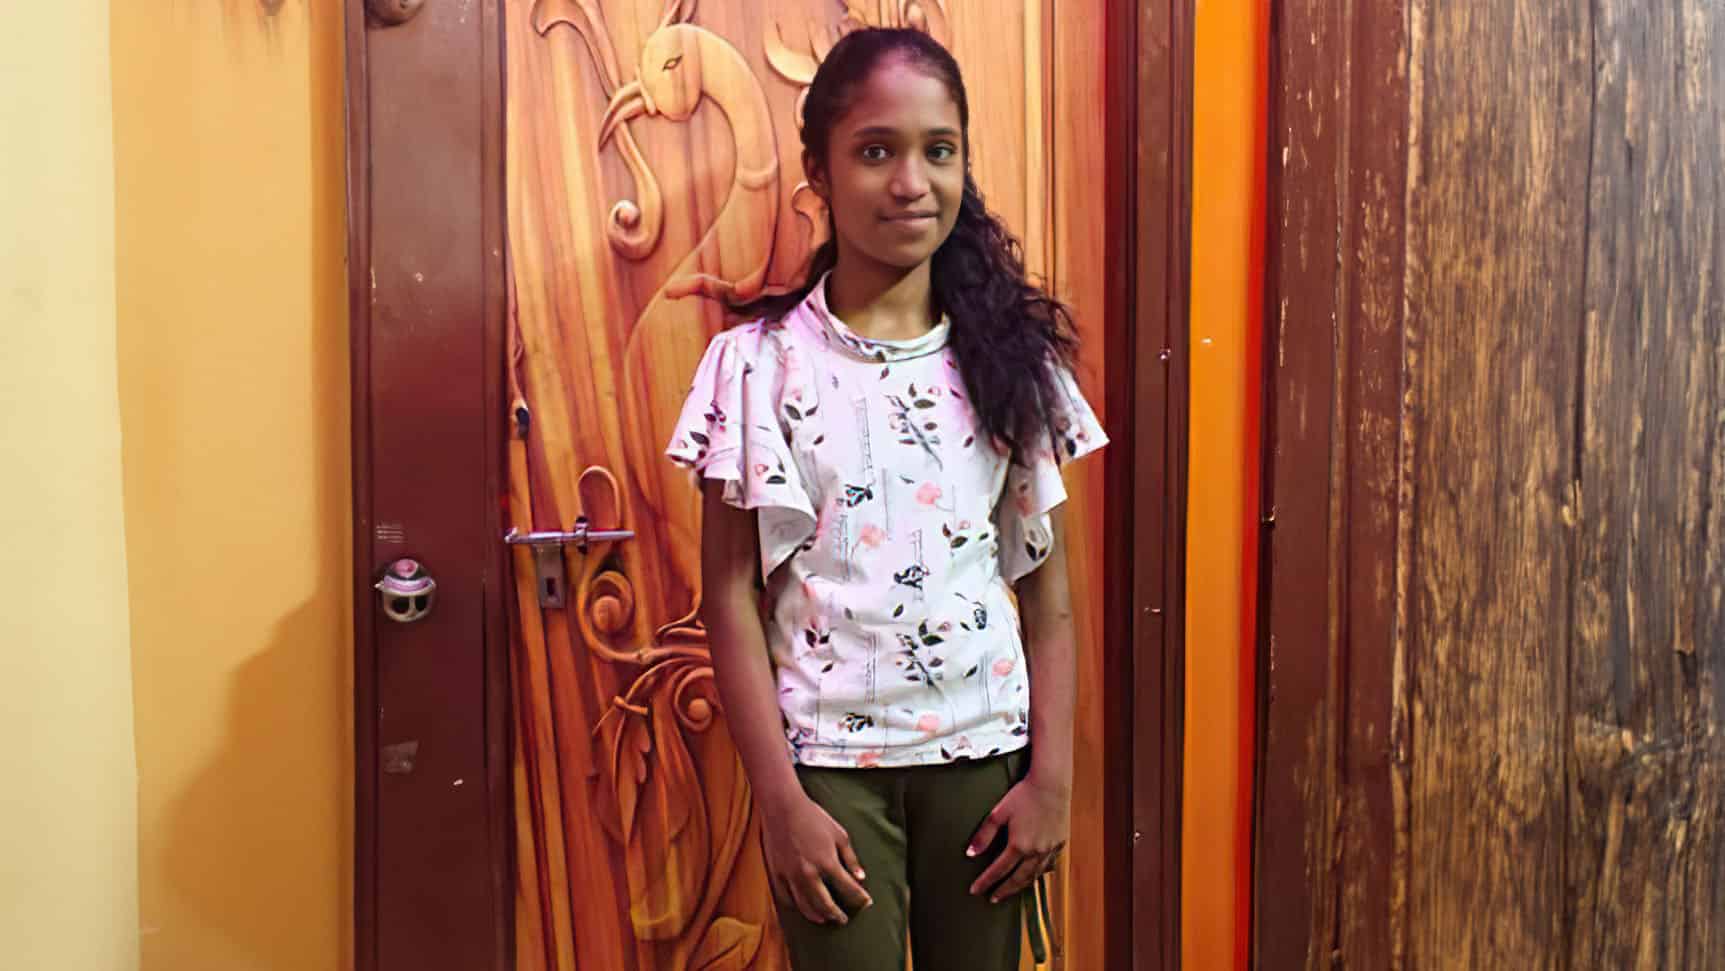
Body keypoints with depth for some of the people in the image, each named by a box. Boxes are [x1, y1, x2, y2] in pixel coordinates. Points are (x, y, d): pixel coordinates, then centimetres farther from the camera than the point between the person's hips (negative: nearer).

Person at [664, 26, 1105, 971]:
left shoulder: (1013, 355, 0)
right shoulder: (757, 362, -7)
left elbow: (1047, 584, 3)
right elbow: (731, 596, -5)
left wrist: (1051, 775, -1)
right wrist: (781, 797, -8)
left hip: (984, 750, 2)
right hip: (830, 758, -2)